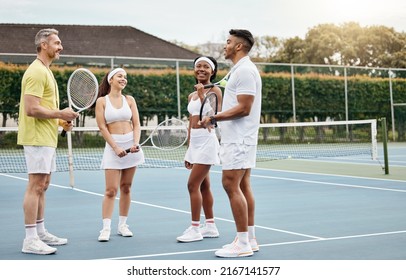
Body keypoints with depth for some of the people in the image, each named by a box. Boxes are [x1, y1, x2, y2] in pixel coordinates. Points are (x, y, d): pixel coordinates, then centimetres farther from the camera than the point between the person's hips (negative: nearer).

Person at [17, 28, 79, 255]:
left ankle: (41, 232, 22)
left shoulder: (46, 71, 18)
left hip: (47, 138, 10)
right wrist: (60, 113, -15)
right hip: (37, 138, -10)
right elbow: (31, 109, -23)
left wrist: (61, 121, 10)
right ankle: (30, 240, -7)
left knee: (42, 186, 14)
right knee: (36, 187, -9)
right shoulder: (36, 72, -14)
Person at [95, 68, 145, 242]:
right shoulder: (102, 101, 0)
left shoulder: (129, 100, 9)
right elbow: (102, 127, -5)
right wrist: (116, 148, -13)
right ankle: (106, 228, -5)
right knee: (111, 190, -8)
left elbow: (136, 124, 5)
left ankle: (122, 225, 16)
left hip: (131, 145, 3)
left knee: (126, 188, 8)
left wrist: (135, 143, -12)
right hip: (112, 146, -3)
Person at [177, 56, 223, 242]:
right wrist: (189, 150, 18)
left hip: (207, 140, -8)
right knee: (203, 186, 11)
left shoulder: (215, 91, -6)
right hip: (195, 141, 8)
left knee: (193, 185, -10)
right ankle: (210, 226, 18)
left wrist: (202, 96, -21)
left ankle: (195, 229, -4)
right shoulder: (192, 95, 15)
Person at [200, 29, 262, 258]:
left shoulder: (245, 70, -14)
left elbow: (244, 108, -21)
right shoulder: (241, 70, 18)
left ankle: (242, 243, -7)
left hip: (238, 140, -10)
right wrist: (217, 119, 14)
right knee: (243, 187, 10)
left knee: (231, 186, -10)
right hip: (239, 138, 10)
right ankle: (250, 239, 14)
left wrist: (214, 118, -18)